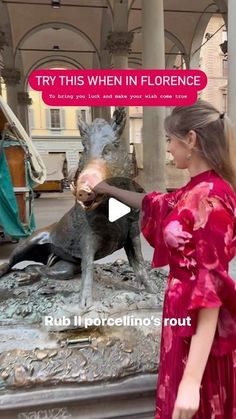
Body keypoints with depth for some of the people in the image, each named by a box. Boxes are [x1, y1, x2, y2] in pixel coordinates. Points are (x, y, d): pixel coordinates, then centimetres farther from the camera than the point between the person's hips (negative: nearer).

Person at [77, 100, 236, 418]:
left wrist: (191, 380, -26)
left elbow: (210, 289, -28)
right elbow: (154, 204, 21)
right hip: (187, 318, 8)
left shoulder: (209, 198, -25)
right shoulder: (198, 190, 3)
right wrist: (107, 189, 31)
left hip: (199, 328, -8)